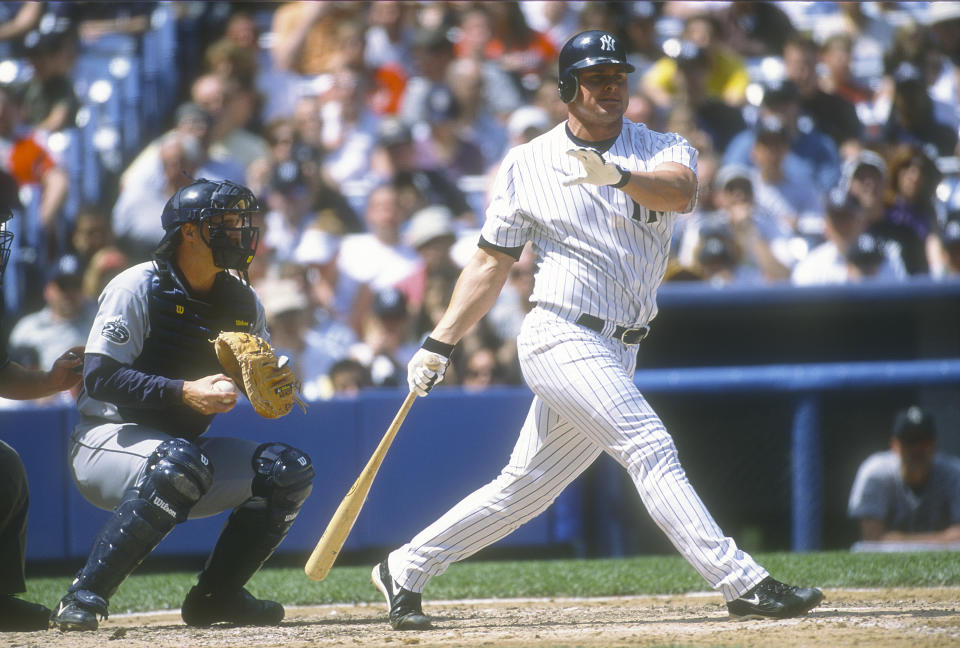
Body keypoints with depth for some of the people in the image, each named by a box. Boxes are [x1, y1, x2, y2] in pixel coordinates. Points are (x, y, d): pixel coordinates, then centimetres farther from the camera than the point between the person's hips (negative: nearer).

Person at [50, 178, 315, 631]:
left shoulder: (243, 302, 6)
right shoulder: (138, 287, -14)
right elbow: (100, 377, -21)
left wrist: (274, 385, -12)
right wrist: (182, 393, -32)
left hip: (182, 446, 7)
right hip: (107, 438, -7)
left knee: (289, 470, -7)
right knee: (179, 462, -38)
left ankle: (215, 595, 3)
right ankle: (84, 597, -34)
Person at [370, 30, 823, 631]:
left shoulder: (663, 150, 5)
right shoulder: (527, 164, 4)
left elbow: (681, 190, -20)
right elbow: (492, 264, 10)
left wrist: (619, 176, -40)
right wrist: (439, 344, 5)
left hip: (616, 355, 4)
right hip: (561, 337, -4)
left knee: (527, 487, 12)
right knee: (650, 447, -19)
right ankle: (743, 583, -26)